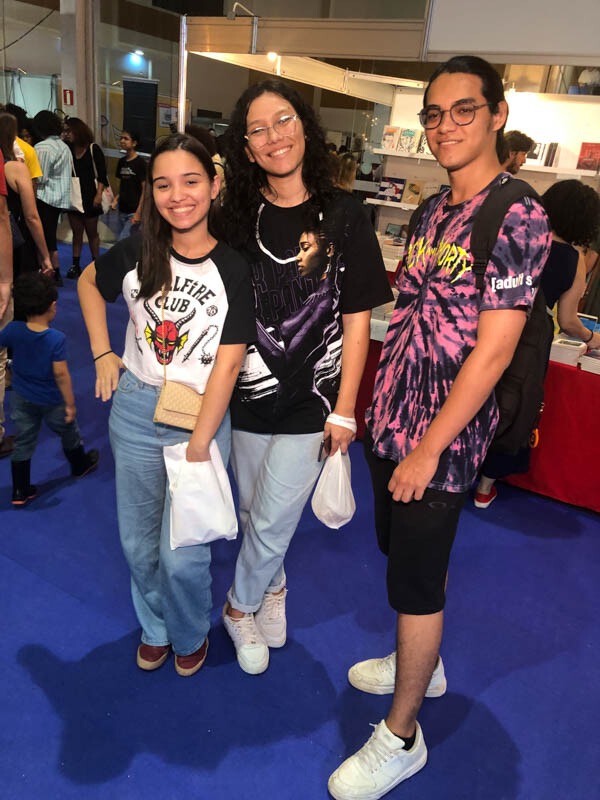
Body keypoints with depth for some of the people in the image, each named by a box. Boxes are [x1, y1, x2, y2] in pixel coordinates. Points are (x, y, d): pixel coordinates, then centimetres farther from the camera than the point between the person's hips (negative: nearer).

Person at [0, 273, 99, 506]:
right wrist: (70, 403, -17)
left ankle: (20, 491, 22)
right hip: (51, 400, -3)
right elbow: (61, 374, -25)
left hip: (22, 399, 4)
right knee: (69, 433, 23)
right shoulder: (57, 339, -26)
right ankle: (80, 466, 47)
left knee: (23, 443, 15)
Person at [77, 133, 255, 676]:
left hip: (202, 417, -3)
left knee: (183, 556, 0)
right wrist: (102, 354, 8)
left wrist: (197, 446, -16)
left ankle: (191, 634, 34)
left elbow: (227, 364, -13)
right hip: (135, 412, 3)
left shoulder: (234, 271, -10)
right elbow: (89, 282, 18)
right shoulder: (137, 253, -3)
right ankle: (155, 628, 44)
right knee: (139, 543, 16)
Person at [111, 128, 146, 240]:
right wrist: (116, 198, 2)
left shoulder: (140, 162, -9)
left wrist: (139, 212, -16)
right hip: (122, 209, 7)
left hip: (134, 211, -7)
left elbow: (145, 189, -11)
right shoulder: (122, 161, 9)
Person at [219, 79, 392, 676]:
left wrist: (344, 410, -7)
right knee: (255, 514, 17)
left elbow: (357, 319, -5)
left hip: (309, 402, -2)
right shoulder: (237, 218, 0)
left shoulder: (342, 216, -7)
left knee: (273, 520, 5)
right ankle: (273, 588, 46)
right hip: (247, 396, 3)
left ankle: (240, 607, 34)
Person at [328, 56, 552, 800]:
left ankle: (400, 737, 25)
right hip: (389, 420, 8)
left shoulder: (517, 217, -15)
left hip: (441, 436, -8)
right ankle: (423, 662, 47)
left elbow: (493, 350, -20)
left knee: (416, 581, 4)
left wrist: (429, 448, -19)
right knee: (404, 551, 22)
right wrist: (378, 404, 11)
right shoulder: (433, 209, 9)